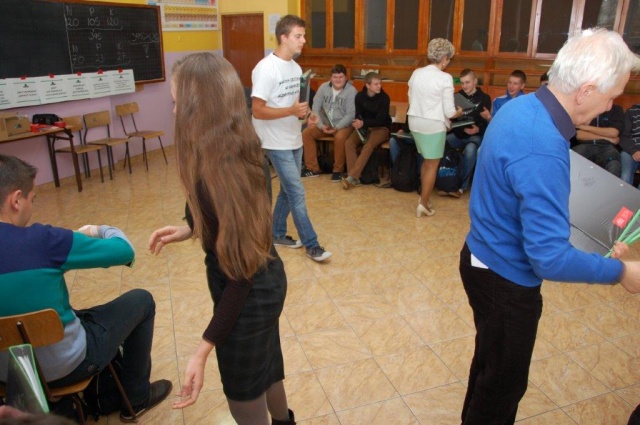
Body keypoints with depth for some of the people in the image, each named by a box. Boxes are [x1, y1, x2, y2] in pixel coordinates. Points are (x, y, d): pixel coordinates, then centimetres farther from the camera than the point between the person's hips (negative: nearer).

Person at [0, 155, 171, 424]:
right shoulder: (39, 240, -28)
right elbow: (124, 251, -18)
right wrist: (101, 231, 3)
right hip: (63, 365, -6)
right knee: (141, 301, 13)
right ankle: (136, 399, 27)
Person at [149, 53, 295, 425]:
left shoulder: (213, 177, -31)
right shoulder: (246, 151, -5)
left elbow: (240, 273, -27)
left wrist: (204, 350, -24)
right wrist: (192, 230, 8)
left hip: (249, 298, -9)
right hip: (269, 281, 9)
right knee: (266, 368, 32)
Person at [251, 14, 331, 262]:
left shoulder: (295, 68, 9)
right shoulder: (266, 69, -18)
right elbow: (257, 111, -21)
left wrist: (306, 115, -3)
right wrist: (292, 111, -28)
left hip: (294, 140, 8)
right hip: (277, 144, -8)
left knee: (288, 191, 15)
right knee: (297, 193, -4)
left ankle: (277, 234, 32)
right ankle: (311, 245, 7)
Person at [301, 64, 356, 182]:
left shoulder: (351, 90, -11)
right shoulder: (324, 87, 1)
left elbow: (351, 114, -15)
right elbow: (316, 108, -1)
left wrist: (337, 127, -26)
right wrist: (321, 125, -16)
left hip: (343, 124, -5)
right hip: (325, 123, 5)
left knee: (339, 137, -36)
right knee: (306, 133, -15)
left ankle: (338, 170, -15)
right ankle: (313, 168, -6)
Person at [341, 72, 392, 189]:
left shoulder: (384, 98, -13)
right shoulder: (360, 96, -3)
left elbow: (380, 120, -18)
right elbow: (358, 115, 1)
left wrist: (363, 123, -33)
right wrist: (359, 124, -22)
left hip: (381, 128, -4)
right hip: (364, 127, 4)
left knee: (368, 146, -34)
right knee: (349, 143, -24)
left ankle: (352, 177, -34)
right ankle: (354, 177, -28)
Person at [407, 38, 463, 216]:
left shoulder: (416, 73, 1)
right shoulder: (445, 78, -15)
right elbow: (449, 112, -13)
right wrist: (459, 112, 9)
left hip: (416, 123, 6)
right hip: (434, 125, -6)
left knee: (426, 161, 22)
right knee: (432, 165, 7)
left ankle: (424, 197, 28)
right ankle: (423, 203, 10)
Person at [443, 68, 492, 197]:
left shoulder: (484, 98, 5)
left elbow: (487, 122, -3)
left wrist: (478, 129, -25)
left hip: (475, 135, -3)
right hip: (457, 134, 3)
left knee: (470, 150, -36)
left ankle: (462, 186, -22)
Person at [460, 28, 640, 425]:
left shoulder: (522, 107, -2)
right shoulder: (543, 150, -33)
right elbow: (550, 258, -31)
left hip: (485, 259, 9)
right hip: (506, 279, -9)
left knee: (492, 364, 29)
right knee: (504, 382, 16)